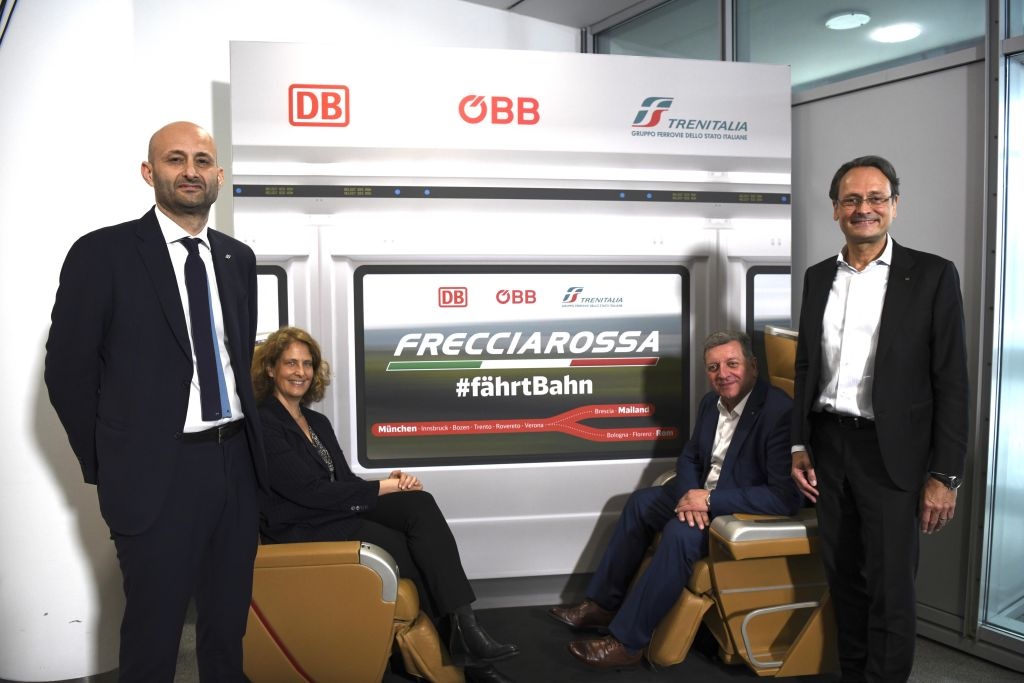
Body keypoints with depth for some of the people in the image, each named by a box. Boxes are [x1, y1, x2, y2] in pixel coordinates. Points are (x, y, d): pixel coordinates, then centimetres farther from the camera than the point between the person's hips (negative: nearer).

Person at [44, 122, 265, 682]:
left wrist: (244, 440, 10)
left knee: (228, 620, 19)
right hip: (157, 473, -4)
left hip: (237, 462, 5)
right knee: (153, 630, 11)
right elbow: (68, 370, -5)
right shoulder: (103, 253, -7)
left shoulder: (238, 258, 8)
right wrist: (108, 466, -1)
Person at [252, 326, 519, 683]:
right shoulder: (261, 424, -9)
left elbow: (344, 481, 13)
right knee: (415, 550, -23)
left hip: (339, 511, 7)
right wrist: (383, 487, -14)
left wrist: (389, 482, -9)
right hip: (302, 530, -7)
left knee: (420, 504, -22)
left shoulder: (318, 422, 17)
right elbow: (309, 491, -17)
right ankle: (460, 639, -9)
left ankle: (464, 628, -26)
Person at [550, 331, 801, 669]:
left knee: (680, 532, -29)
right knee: (641, 502, 10)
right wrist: (691, 494, -11)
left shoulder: (779, 411, -25)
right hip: (707, 493, 9)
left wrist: (711, 500, -28)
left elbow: (786, 497, -30)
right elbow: (689, 457, 11)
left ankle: (626, 641, -15)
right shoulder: (711, 402, 0)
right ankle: (603, 604, 20)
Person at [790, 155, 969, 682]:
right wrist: (799, 446, 8)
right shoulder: (818, 277, 9)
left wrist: (945, 475, -10)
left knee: (890, 589, 2)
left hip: (890, 454, -4)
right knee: (843, 579, 15)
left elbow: (951, 382, -7)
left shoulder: (931, 276, -5)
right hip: (828, 446, 5)